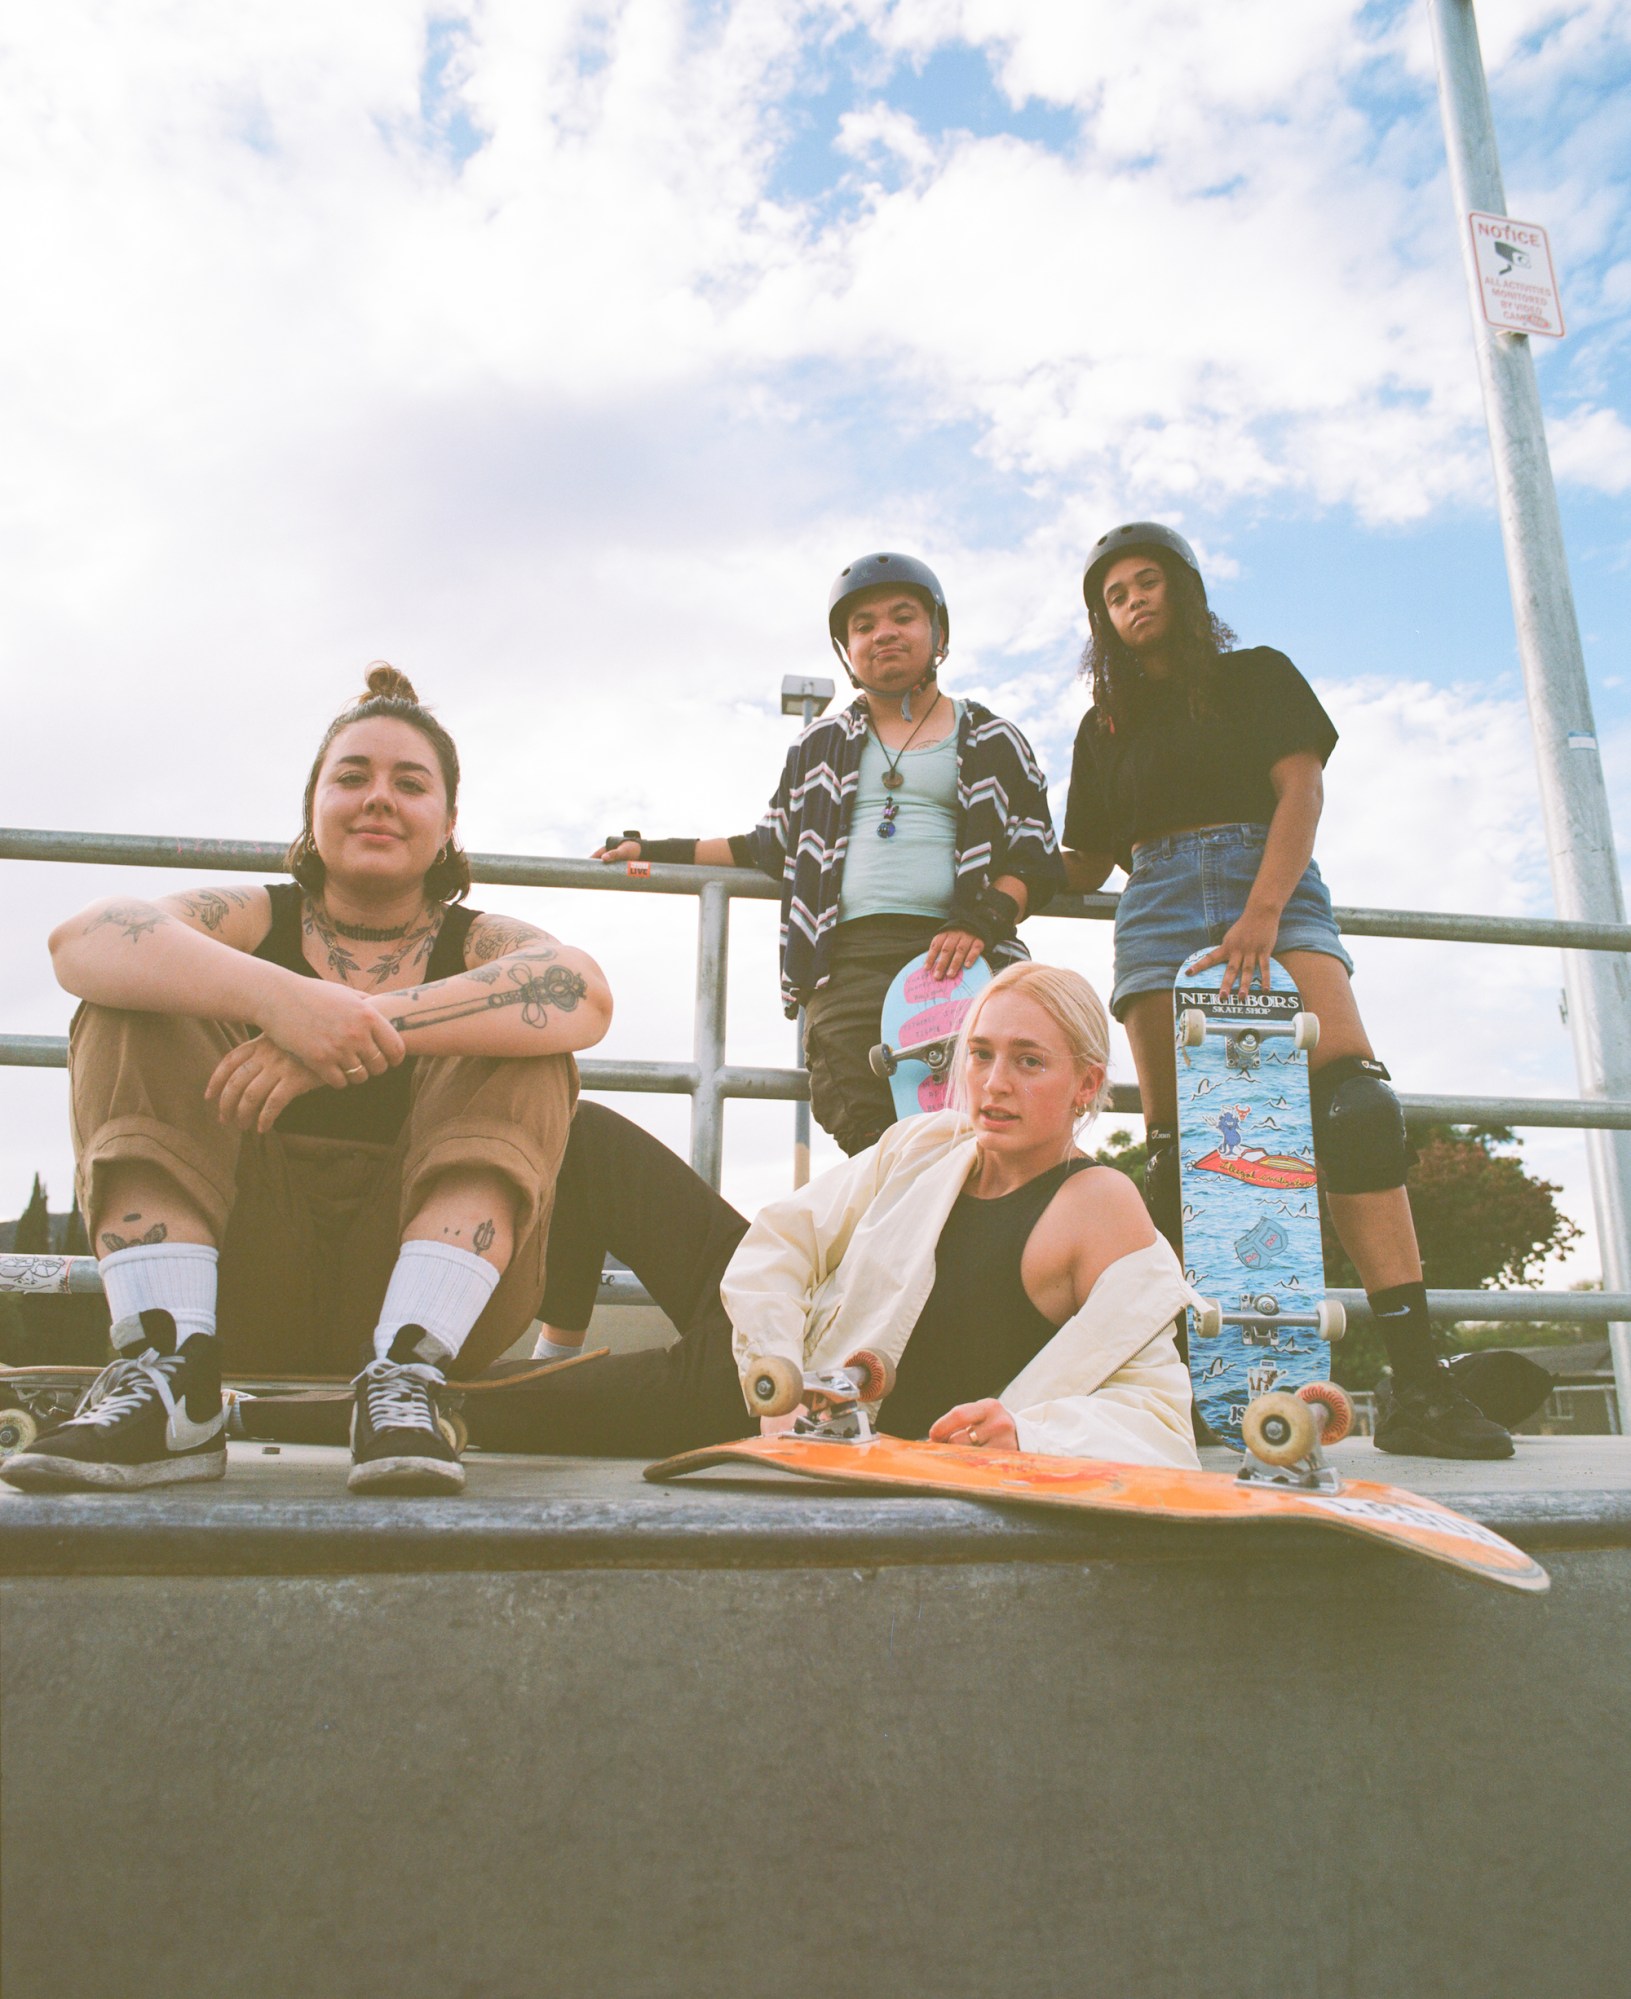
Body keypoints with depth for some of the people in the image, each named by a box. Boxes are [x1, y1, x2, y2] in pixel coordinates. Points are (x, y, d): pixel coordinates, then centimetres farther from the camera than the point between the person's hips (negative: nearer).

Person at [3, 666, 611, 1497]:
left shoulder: (481, 945, 7)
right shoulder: (250, 920, 10)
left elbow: (583, 997, -19)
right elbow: (80, 941, -12)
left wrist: (368, 1024, -30)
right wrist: (275, 995, -30)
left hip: (420, 1278, -1)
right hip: (242, 1293, 1)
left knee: (519, 1049, -16)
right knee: (135, 1013, -9)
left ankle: (405, 1373, -28)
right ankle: (171, 1375, -23)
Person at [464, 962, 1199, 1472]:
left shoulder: (1101, 1207, -17)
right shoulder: (924, 1144, -2)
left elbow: (1156, 1409, -20)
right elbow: (781, 1242, -6)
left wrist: (1026, 1434, -38)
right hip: (759, 1340, 6)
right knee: (586, 1137, 9)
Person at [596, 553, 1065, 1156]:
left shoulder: (991, 741, 18)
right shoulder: (822, 745, 27)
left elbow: (1037, 860, 10)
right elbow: (772, 847, 31)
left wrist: (981, 920, -11)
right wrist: (658, 851, 25)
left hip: (950, 958, -2)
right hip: (846, 960, 2)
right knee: (866, 1146, -18)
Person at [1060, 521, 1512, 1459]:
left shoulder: (1258, 675, 16)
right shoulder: (1105, 724, 24)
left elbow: (1303, 789, 0)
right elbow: (1086, 863, 23)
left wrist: (1263, 912, -16)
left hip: (1274, 890, -2)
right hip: (1159, 910, 3)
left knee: (1353, 1097, -22)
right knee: (1177, 1136, -10)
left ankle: (1417, 1382, -25)